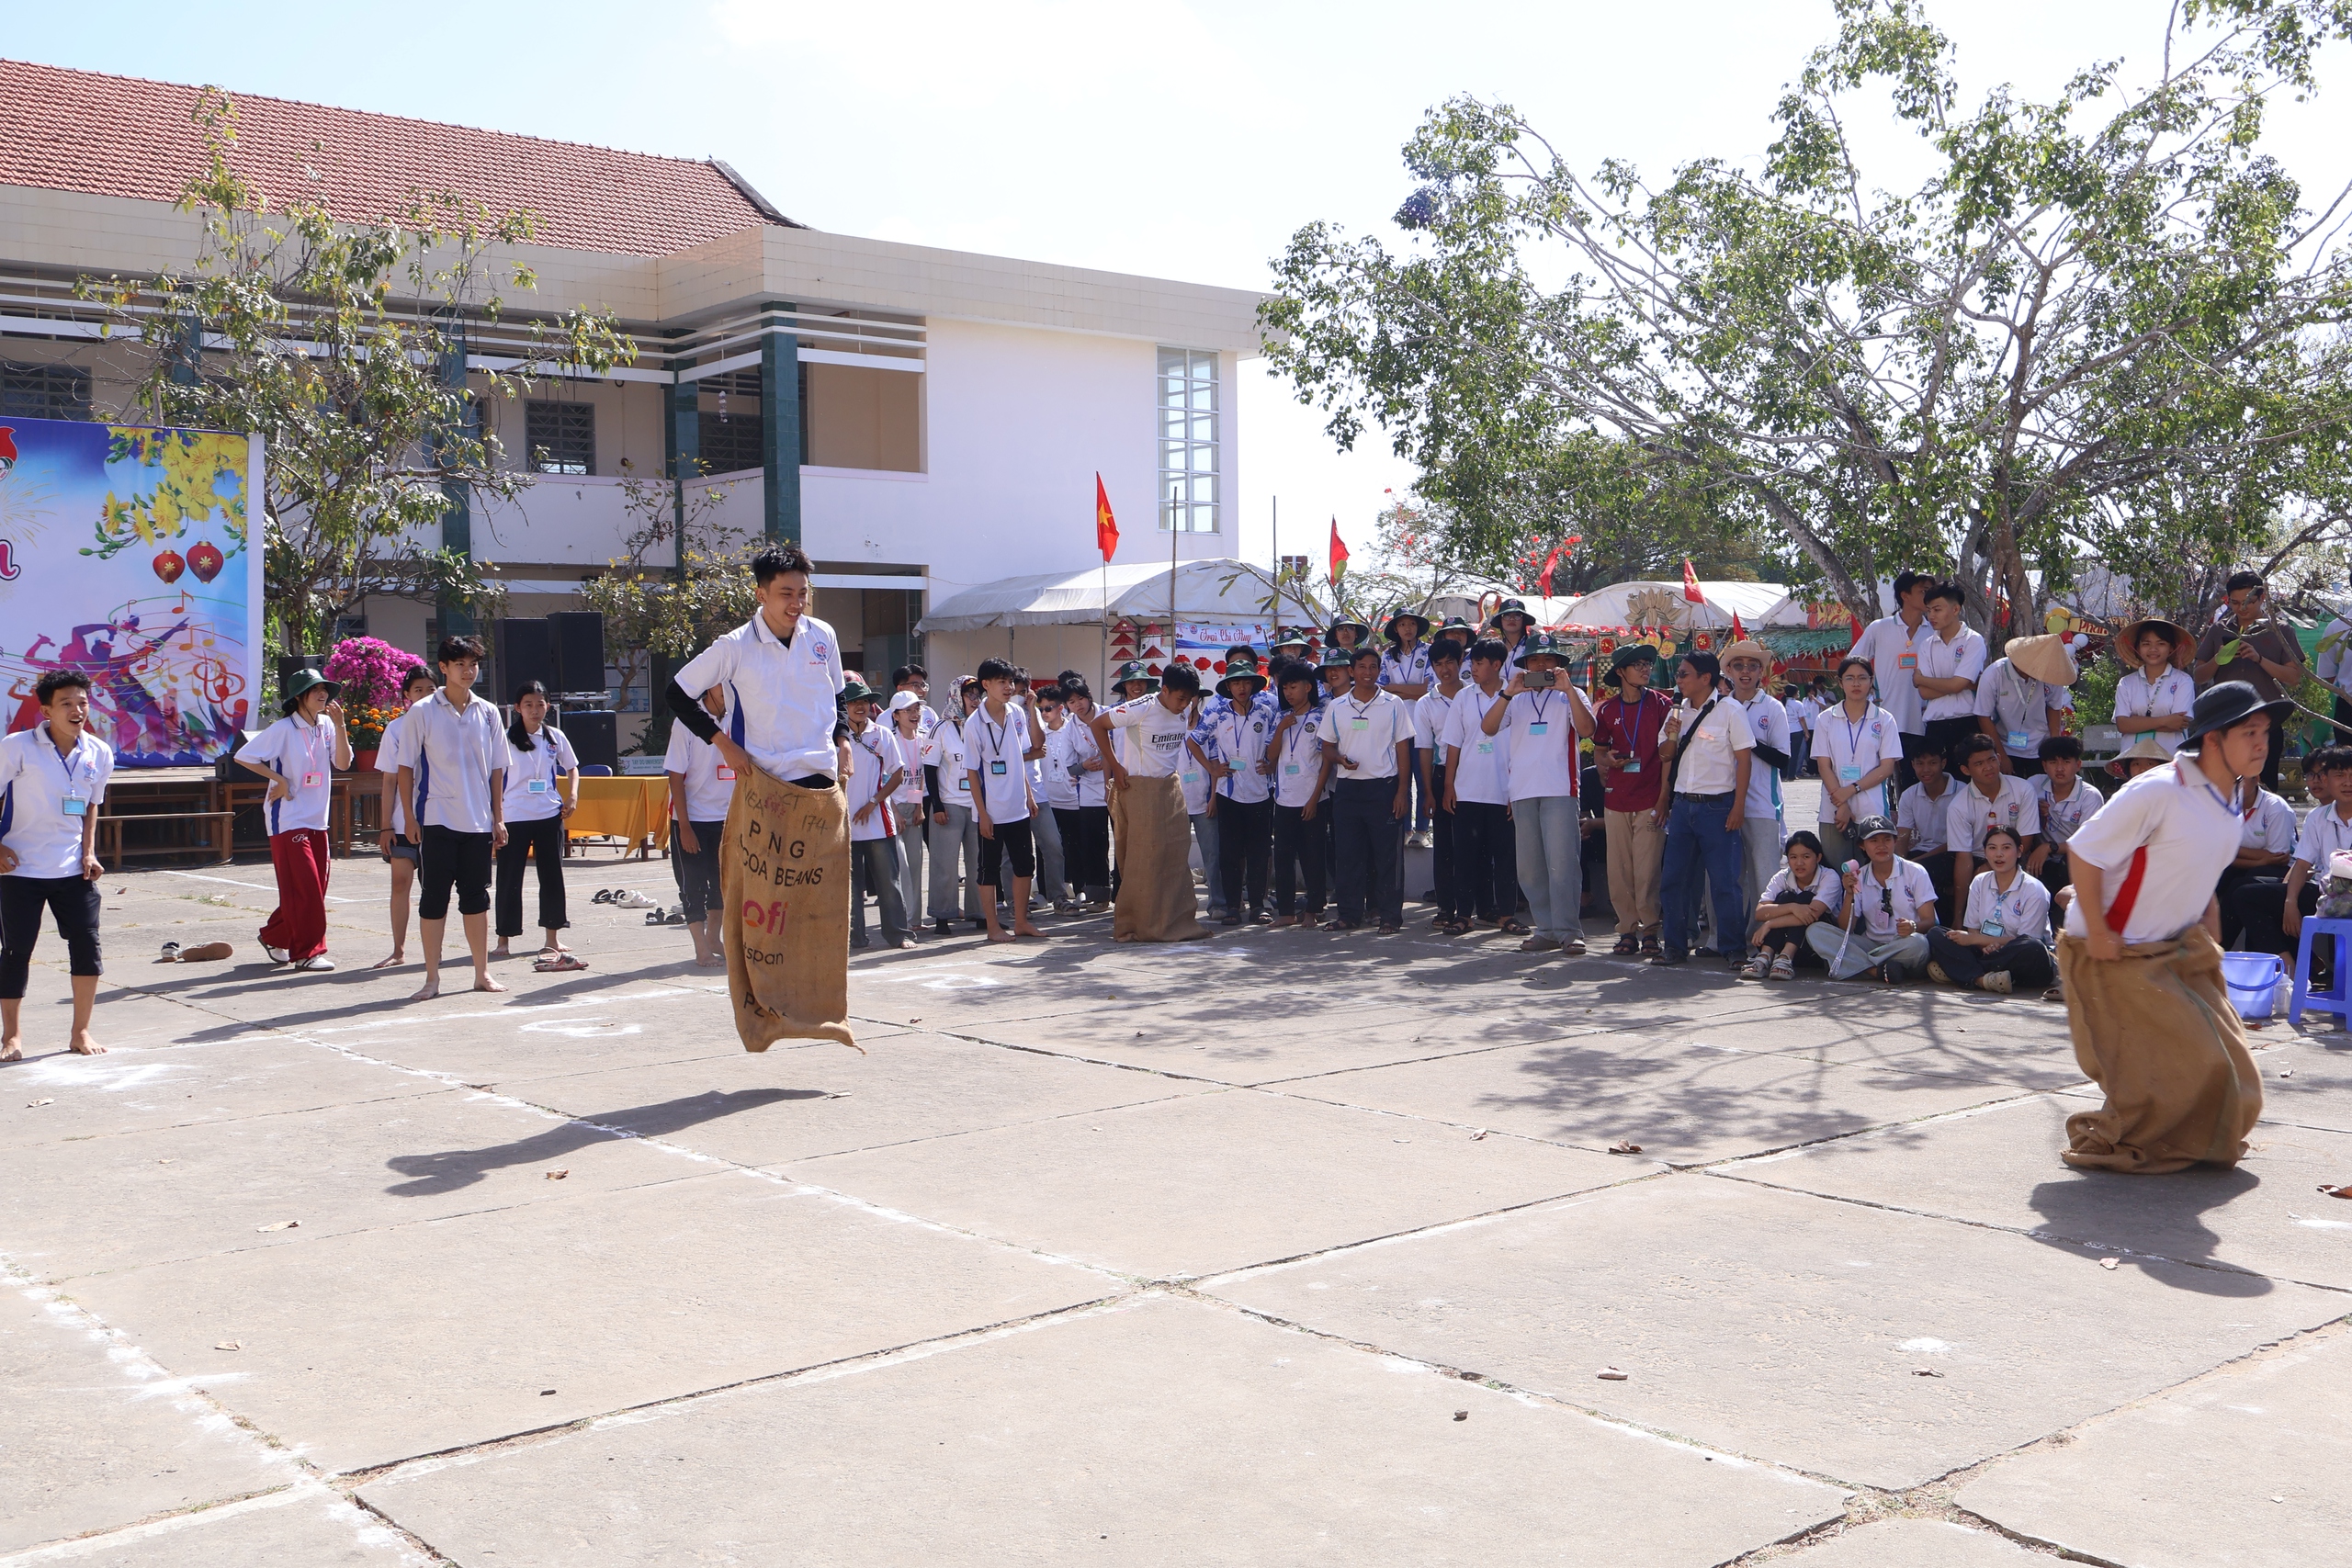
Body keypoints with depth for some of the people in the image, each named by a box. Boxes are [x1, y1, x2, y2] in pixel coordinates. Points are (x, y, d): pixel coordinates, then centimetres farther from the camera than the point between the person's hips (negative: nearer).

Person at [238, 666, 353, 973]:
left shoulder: (326, 726, 7)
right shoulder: (283, 729, -11)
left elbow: (343, 762, -1)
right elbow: (243, 756, -11)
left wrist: (339, 726, -10)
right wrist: (279, 779, -11)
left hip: (317, 821, 7)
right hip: (289, 820, -7)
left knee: (315, 887, 10)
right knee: (304, 887, -9)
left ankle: (274, 936, 27)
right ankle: (307, 951, -3)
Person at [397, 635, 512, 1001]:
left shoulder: (488, 712, 8)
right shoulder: (422, 712, -1)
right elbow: (406, 767, 1)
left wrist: (498, 817, 7)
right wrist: (410, 817, -4)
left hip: (479, 821, 3)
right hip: (437, 819, -3)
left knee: (476, 896, 9)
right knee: (434, 898, 0)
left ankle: (482, 973, 16)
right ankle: (432, 977, 6)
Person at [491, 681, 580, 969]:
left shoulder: (555, 737, 6)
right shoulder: (507, 738, -3)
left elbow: (571, 768, 18)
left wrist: (573, 796, 1)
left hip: (550, 815, 3)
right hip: (514, 817, -3)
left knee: (552, 875, 7)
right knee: (509, 879, 0)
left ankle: (552, 938, 16)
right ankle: (503, 940, 10)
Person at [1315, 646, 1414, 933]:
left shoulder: (1393, 705, 3)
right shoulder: (1336, 707, 9)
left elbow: (1403, 749, 2)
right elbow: (1328, 747, 14)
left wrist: (1401, 791, -5)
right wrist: (1341, 759, -10)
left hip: (1383, 786, -2)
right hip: (1347, 787, 3)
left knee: (1387, 854, -2)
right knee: (1347, 855, 4)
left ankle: (1390, 916, 4)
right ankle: (1350, 915, 13)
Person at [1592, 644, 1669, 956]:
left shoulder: (1661, 704, 3)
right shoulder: (1607, 710, 10)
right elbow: (1598, 751, 18)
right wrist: (1608, 760, -6)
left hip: (1650, 799, -3)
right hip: (1616, 800, 3)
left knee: (1647, 870, -6)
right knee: (1619, 871, 2)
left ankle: (1650, 929, 4)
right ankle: (1628, 929, 11)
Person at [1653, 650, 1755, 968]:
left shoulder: (1729, 710, -5)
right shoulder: (1679, 711, 12)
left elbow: (1744, 758, -7)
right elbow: (1665, 754, 20)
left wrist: (1738, 806, -12)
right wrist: (1671, 735, -3)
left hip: (1717, 806, -6)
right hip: (1682, 804, 6)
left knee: (1724, 881, -3)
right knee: (1673, 879, 6)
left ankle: (1732, 949, 6)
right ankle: (1675, 947, 15)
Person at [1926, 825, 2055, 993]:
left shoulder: (2034, 889, -7)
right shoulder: (1979, 883, 8)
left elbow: (2026, 942, -11)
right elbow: (1972, 929, 6)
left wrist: (1976, 939, -12)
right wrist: (1986, 945, -19)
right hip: (1985, 953, 4)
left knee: (2033, 949, -39)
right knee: (1935, 934, -16)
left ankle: (1960, 973, -27)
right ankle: (1982, 979, -39)